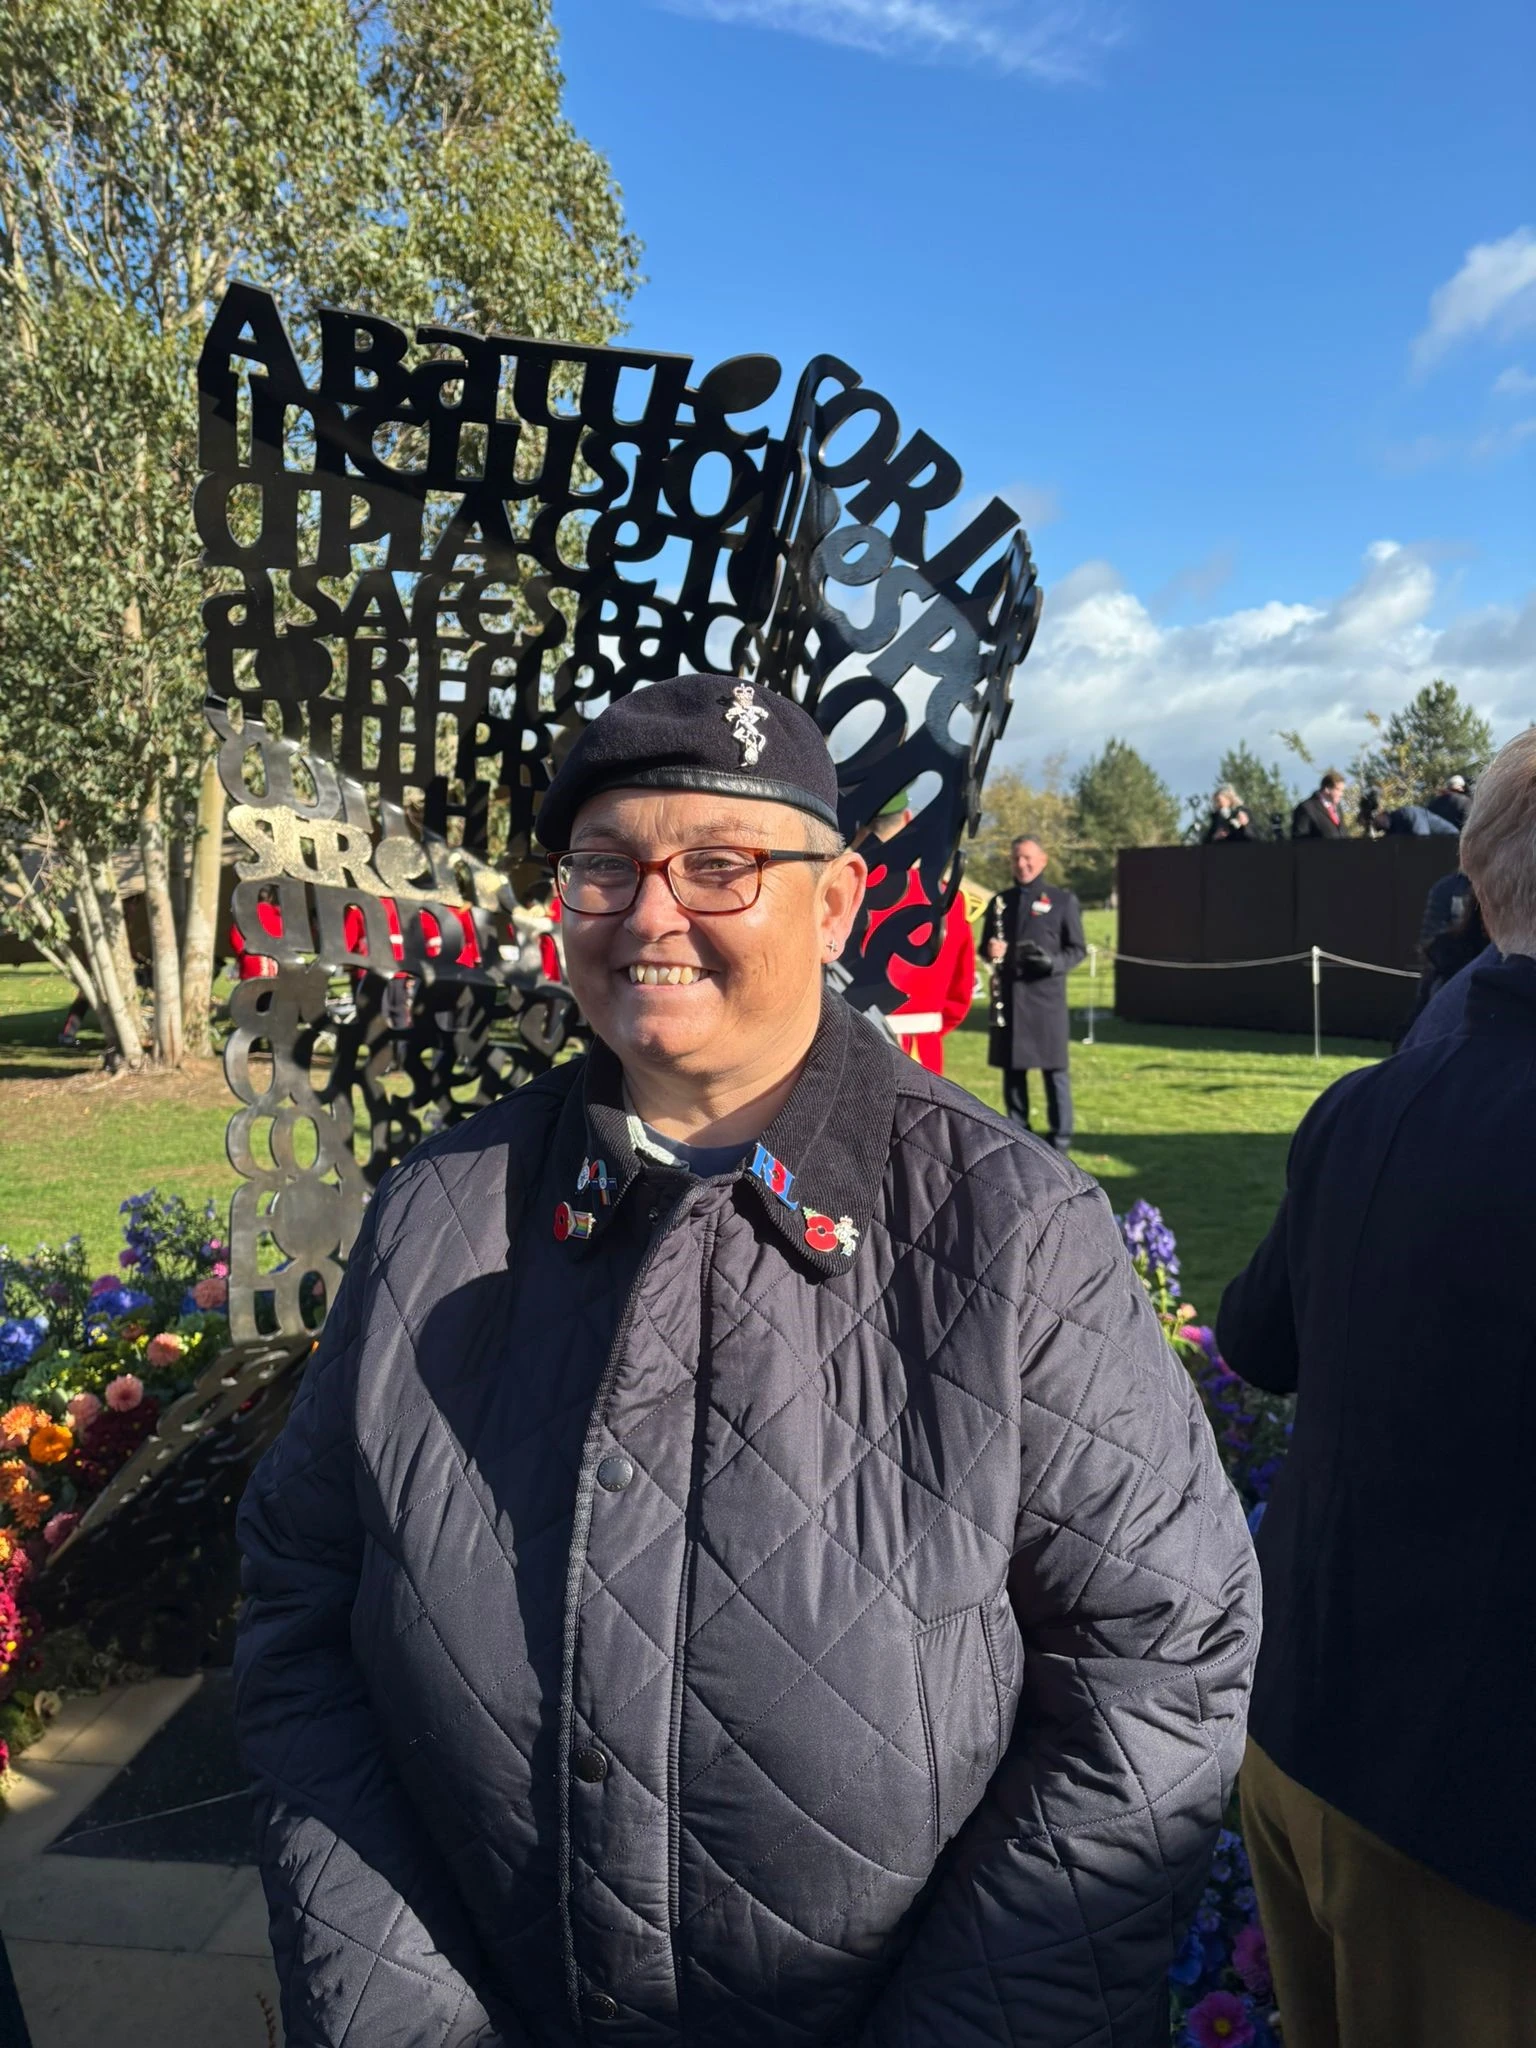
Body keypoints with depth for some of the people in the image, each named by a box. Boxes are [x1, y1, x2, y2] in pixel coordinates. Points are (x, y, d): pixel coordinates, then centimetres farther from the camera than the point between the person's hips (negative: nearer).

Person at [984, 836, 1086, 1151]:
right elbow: (987, 946, 19)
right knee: (1012, 1066, 7)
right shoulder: (999, 901, 13)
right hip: (1007, 995, 3)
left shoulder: (1063, 900, 3)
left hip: (1045, 994, -3)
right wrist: (990, 952, -6)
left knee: (1053, 1066, -1)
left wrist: (1054, 962, -18)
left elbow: (1078, 949, 2)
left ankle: (1060, 1134, 7)